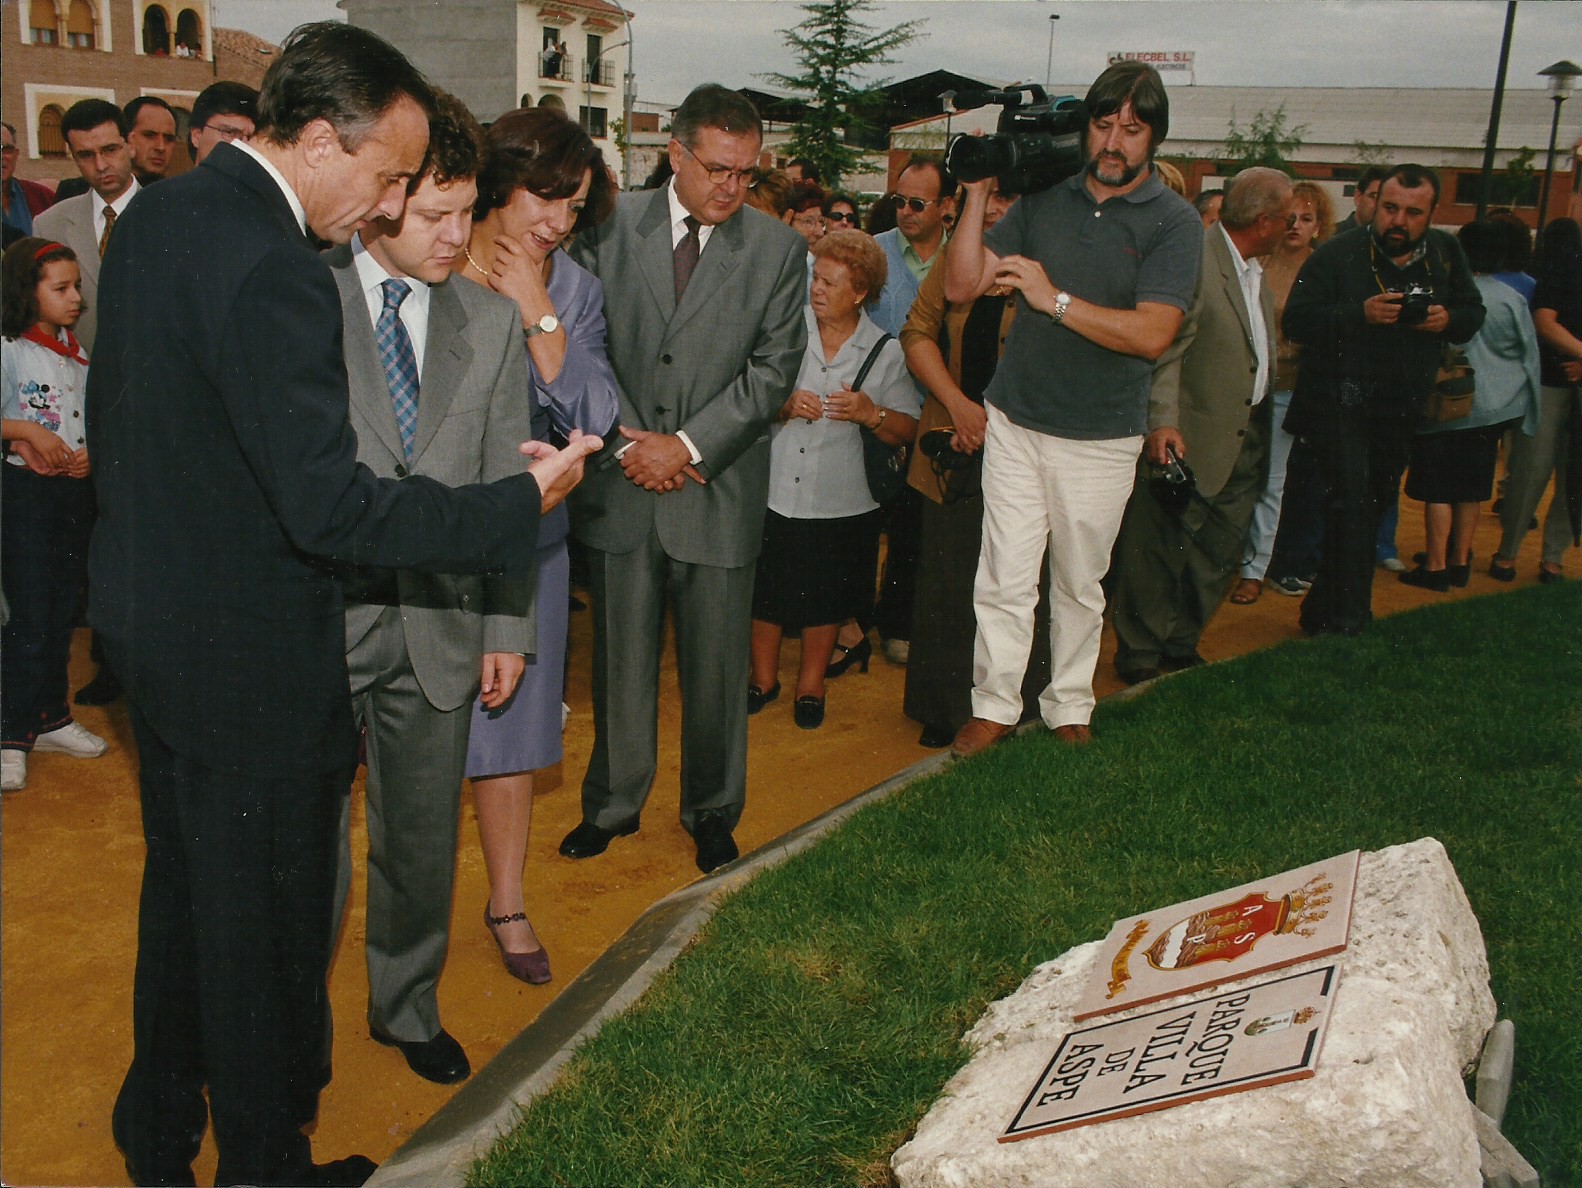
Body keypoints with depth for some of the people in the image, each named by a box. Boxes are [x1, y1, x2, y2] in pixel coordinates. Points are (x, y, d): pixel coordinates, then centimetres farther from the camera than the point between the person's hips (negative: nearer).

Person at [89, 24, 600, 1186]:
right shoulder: (276, 274, -27)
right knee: (264, 917, 10)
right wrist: (521, 502, -24)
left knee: (184, 884, 25)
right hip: (250, 656, -10)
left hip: (149, 619, 10)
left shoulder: (153, 214, 4)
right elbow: (329, 507, -29)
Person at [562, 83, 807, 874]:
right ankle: (613, 803, 29)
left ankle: (712, 811, 27)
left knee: (716, 666, 8)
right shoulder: (609, 226, 2)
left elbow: (773, 369, -3)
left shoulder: (777, 250, 1)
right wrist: (625, 441, -8)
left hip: (718, 489, 0)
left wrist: (689, 445, -11)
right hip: (621, 483, 1)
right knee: (621, 659, 11)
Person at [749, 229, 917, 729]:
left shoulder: (886, 352, 0)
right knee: (765, 592, 11)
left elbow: (907, 431, 0)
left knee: (824, 600, 12)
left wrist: (871, 415, -18)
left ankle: (811, 686, 32)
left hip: (838, 502, 0)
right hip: (772, 493, 0)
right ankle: (764, 679, 33)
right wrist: (783, 405, -18)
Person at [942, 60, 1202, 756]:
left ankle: (1069, 706, 29)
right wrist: (978, 192, -9)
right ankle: (995, 705, 17)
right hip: (1015, 422, 2)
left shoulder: (1174, 223, -6)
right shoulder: (1043, 198, 3)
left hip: (1102, 439, -1)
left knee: (1080, 584, 13)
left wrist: (1055, 299, -21)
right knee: (1004, 579, 2)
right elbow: (960, 286, 0)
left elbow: (1153, 333, -18)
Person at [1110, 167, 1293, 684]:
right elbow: (1167, 348, -21)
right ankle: (1141, 656, 13)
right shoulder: (1194, 259, -15)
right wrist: (1162, 422, -29)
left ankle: (1180, 644, 27)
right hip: (1195, 436, -9)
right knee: (1160, 549, 1)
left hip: (1246, 435, 9)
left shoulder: (1254, 270, 15)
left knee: (1219, 554, 13)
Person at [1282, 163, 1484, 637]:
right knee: (1353, 505, -15)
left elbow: (1474, 312, 13)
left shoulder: (1446, 253, 5)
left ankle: (1322, 613, 25)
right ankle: (1347, 624, -10)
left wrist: (1448, 319, -11)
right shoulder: (1337, 255, -9)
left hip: (1401, 411, 6)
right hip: (1339, 400, -6)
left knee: (1373, 505, 12)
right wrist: (1360, 313, -28)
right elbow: (1295, 321, -15)